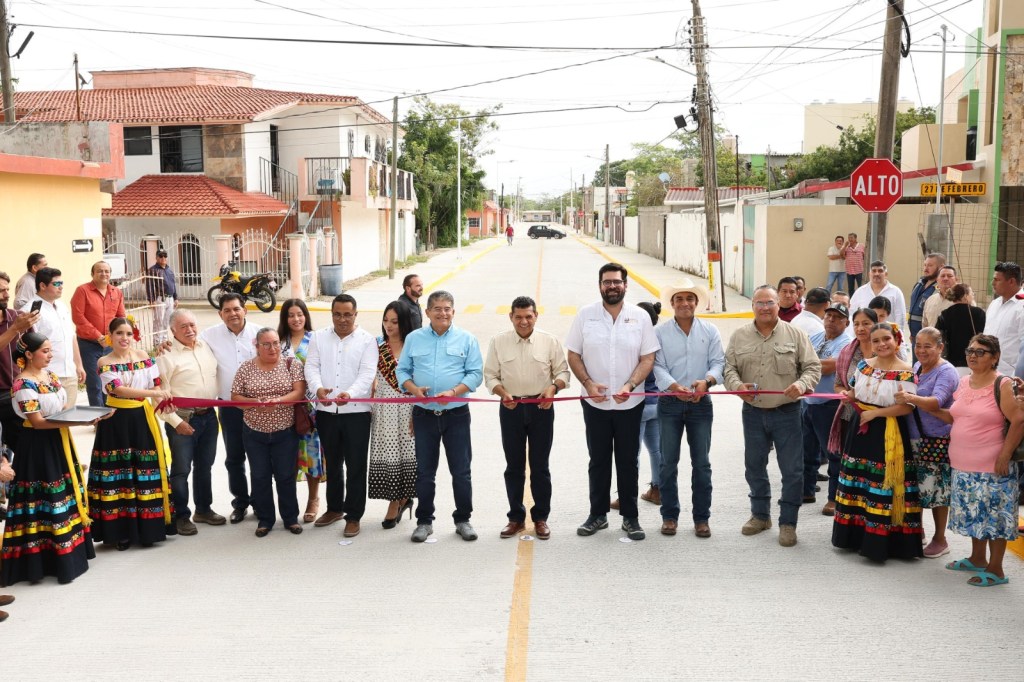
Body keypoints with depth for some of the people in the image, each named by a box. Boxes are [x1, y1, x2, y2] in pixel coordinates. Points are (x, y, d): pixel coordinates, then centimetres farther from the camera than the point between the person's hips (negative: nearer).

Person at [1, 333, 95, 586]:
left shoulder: (50, 375, 8)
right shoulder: (23, 385, -18)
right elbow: (37, 422, -20)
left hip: (58, 442, 9)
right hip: (39, 446, -9)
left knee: (67, 495, 15)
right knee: (46, 501, -1)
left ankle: (71, 551, 25)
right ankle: (52, 560, 7)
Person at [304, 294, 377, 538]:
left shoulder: (367, 340, -1)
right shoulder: (318, 337, 9)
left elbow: (367, 373, -11)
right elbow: (311, 367, 2)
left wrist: (350, 393, -29)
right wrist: (318, 388, -20)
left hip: (356, 411, -3)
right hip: (326, 411, 3)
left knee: (356, 466, 2)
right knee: (332, 463, 16)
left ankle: (353, 516, 12)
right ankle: (334, 508, 32)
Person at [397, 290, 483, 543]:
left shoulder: (467, 339, 2)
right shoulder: (414, 339, 7)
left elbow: (475, 373, -2)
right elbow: (402, 370, 8)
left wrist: (454, 392, -17)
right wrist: (413, 388, -12)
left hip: (456, 414, -1)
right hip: (424, 414, 1)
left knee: (461, 471, 3)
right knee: (424, 471, 8)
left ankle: (463, 520, 17)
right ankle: (424, 521, 19)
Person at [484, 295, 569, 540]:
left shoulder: (550, 341, 0)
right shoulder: (498, 341, 1)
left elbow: (562, 372, 4)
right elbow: (490, 375, 3)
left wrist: (553, 387, -16)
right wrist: (503, 393, -14)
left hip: (541, 407, -1)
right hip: (511, 408, 1)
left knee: (540, 466, 6)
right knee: (514, 466, 8)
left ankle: (540, 518, 17)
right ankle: (516, 518, 19)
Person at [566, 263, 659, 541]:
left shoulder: (640, 317, 0)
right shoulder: (585, 315, 1)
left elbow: (648, 358, -1)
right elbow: (573, 355, 3)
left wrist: (630, 385, -16)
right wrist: (588, 383, -12)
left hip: (630, 404, 0)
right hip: (595, 403, 0)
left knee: (628, 461, 7)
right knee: (598, 460, 10)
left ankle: (630, 517, 18)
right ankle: (598, 514, 22)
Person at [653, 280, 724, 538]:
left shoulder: (710, 331, 5)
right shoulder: (660, 332, 0)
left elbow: (718, 362, -1)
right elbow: (658, 366, -6)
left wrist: (706, 381, -22)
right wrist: (675, 387, -24)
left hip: (700, 403, 1)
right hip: (669, 403, -1)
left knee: (701, 462, 5)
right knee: (668, 462, 4)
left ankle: (701, 518, 14)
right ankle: (669, 516, 15)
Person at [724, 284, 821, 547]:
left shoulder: (795, 334, 0)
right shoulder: (739, 336, 5)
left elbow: (813, 366, 0)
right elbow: (729, 368, 4)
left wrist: (802, 383, -20)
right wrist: (737, 385, -17)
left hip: (786, 412, -2)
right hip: (753, 412, 2)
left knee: (792, 470, 0)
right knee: (754, 466, 13)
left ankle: (788, 523, 13)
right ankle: (760, 515, 30)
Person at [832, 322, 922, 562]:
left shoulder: (905, 372, -12)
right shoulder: (864, 365, 7)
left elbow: (906, 407, -17)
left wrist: (875, 413, -16)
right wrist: (850, 397, -1)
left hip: (888, 436, -6)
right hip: (861, 431, 6)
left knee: (882, 489, -3)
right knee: (858, 484, 13)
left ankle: (878, 542, 6)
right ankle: (856, 535, 24)